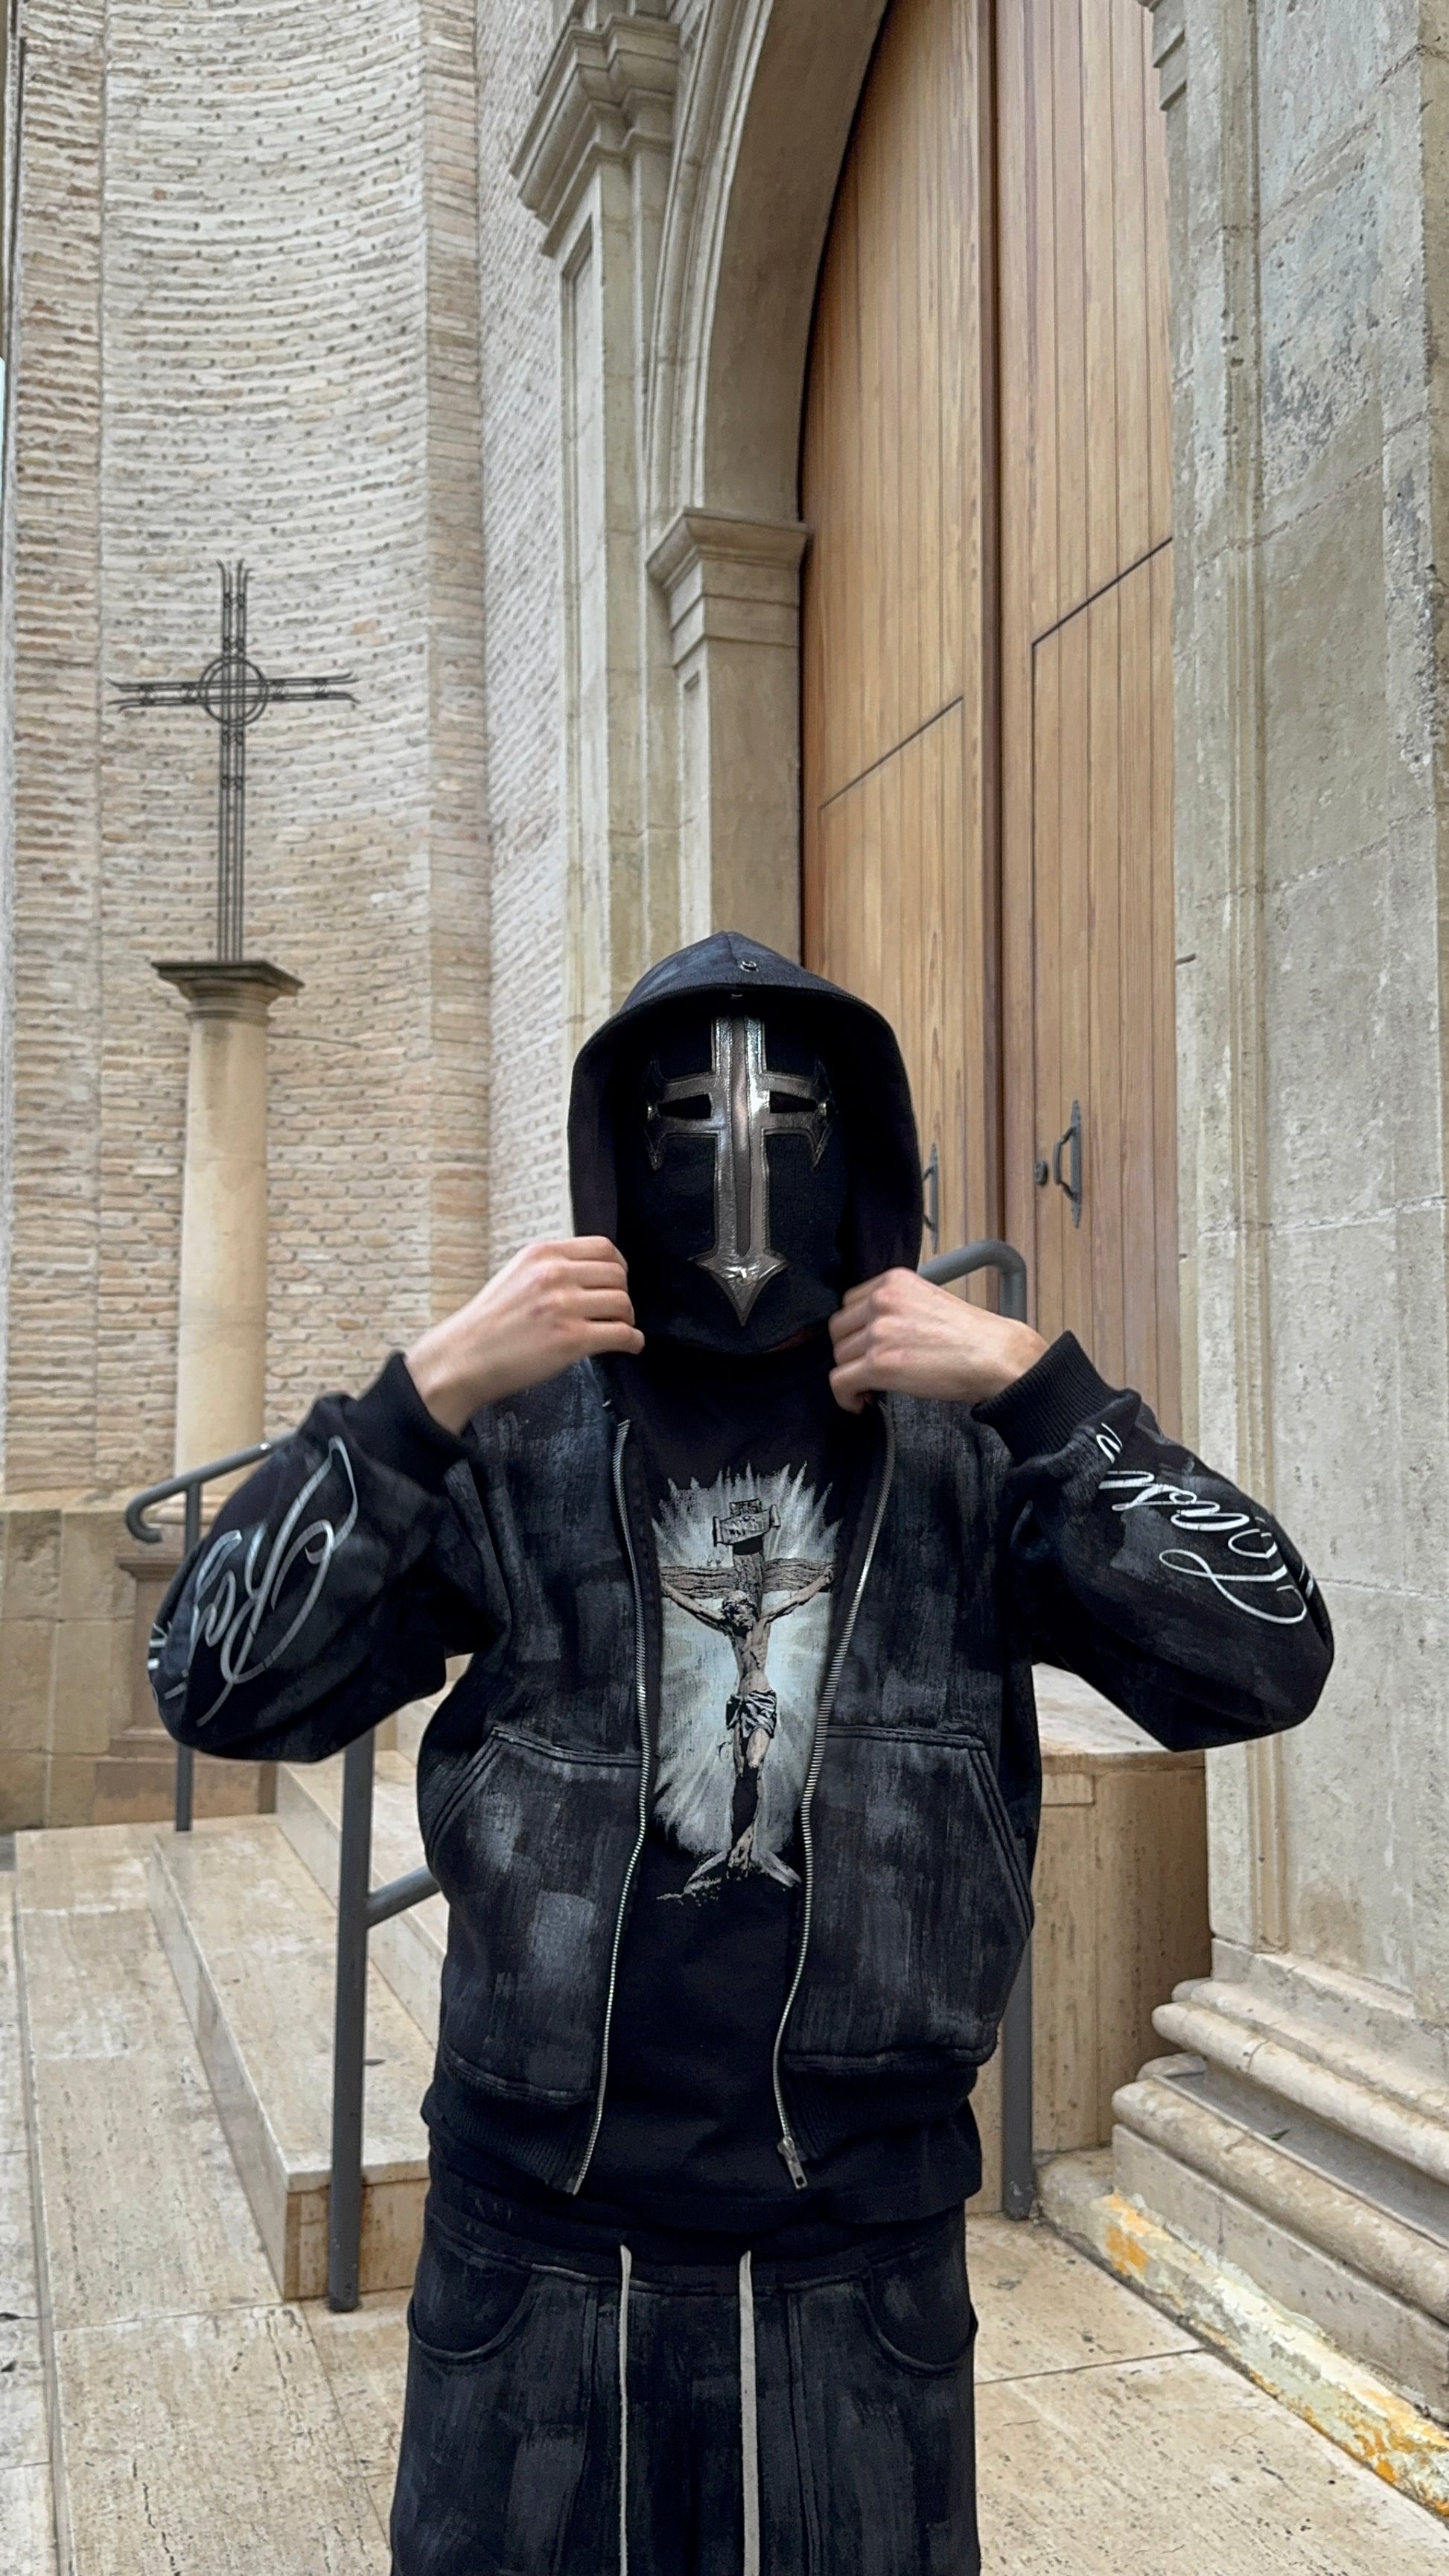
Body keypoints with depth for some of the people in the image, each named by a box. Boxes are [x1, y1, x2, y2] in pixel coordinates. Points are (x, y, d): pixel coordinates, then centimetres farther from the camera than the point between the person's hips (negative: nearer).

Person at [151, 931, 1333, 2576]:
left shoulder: (969, 1456, -2)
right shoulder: (514, 1448, -4)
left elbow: (1260, 1667, -11)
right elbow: (222, 1684, -10)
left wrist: (1031, 1384, -17)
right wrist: (428, 1394, -20)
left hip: (860, 2270, 1)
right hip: (537, 2256, 0)